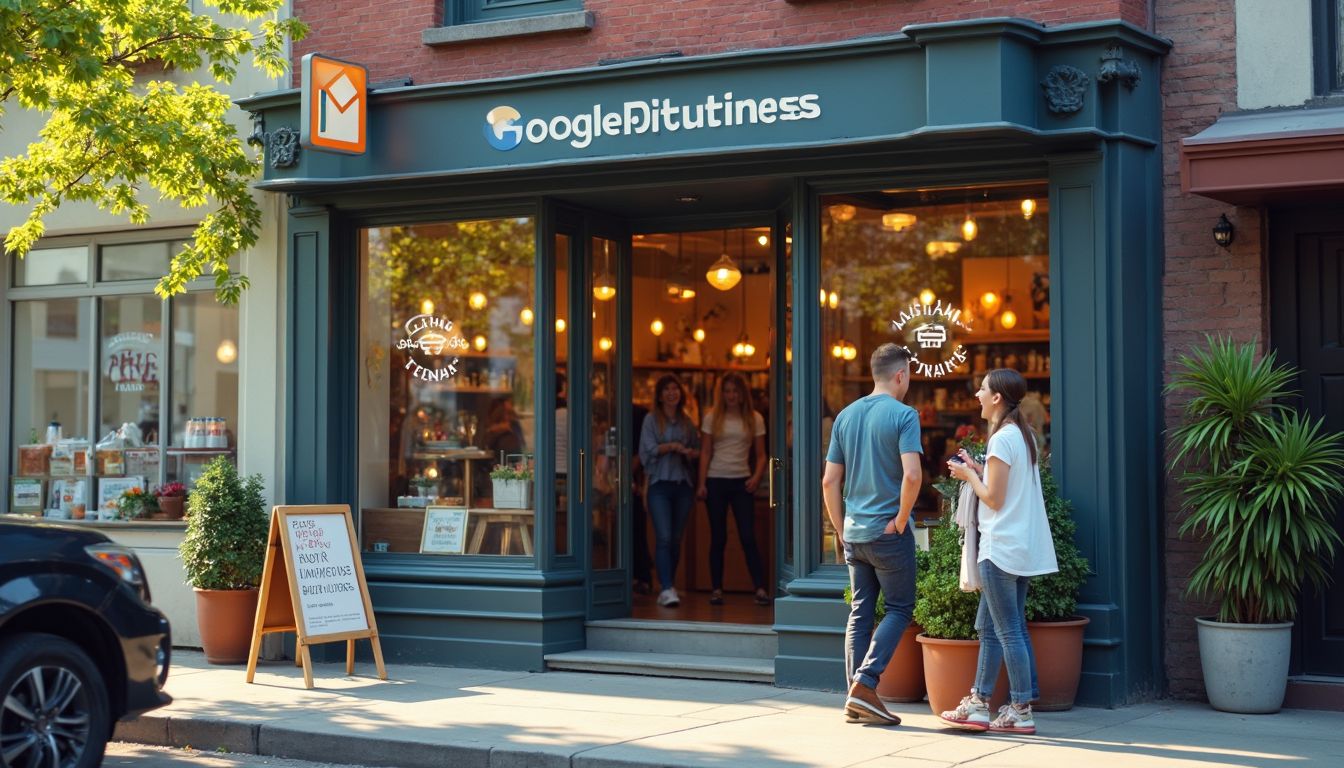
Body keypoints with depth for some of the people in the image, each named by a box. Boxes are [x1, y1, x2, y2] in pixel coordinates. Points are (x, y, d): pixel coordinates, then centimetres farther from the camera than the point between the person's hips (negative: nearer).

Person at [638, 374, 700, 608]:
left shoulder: (686, 422, 15)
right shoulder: (651, 421, 4)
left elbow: (697, 450, 21)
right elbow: (647, 449, -4)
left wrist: (692, 453, -1)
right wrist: (673, 446, -13)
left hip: (683, 485, 4)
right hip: (659, 485, -4)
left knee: (676, 539, 6)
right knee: (664, 538, -14)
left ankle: (668, 586, 16)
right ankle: (667, 589, -20)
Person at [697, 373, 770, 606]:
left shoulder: (755, 419, 5)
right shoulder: (712, 417, 4)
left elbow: (761, 455, 6)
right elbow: (705, 453, 3)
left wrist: (756, 477, -10)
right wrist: (701, 483, -4)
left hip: (742, 482, 0)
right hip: (716, 480, 0)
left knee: (748, 536, -6)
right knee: (718, 538, 5)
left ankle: (760, 588, -5)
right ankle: (716, 589, 10)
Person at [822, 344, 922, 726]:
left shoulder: (846, 416, 10)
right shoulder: (903, 415, -9)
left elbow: (829, 482, 10)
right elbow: (912, 474, -22)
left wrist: (842, 530, 15)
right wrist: (901, 520, -10)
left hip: (854, 533, 6)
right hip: (889, 533, -6)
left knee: (860, 612, 11)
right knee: (899, 608, 5)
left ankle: (856, 700, 11)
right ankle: (865, 684, -7)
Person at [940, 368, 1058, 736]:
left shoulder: (1002, 439, -15)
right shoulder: (1024, 434, 14)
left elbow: (994, 498, -15)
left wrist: (969, 475, -1)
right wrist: (976, 468, 13)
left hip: (1002, 548, -10)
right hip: (1023, 548, 10)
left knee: (1008, 631, -3)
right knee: (989, 626, 13)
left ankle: (1022, 712, 1)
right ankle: (979, 705, 16)